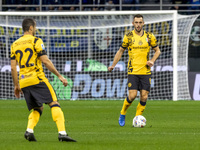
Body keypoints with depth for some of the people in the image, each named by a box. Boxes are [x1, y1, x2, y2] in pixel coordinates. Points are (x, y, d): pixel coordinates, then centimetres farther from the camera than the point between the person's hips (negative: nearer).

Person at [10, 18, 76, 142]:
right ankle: (62, 133, -22)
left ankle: (29, 130, -6)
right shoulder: (36, 41, -2)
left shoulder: (15, 45, 15)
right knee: (54, 104, -7)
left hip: (23, 81, 6)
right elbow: (45, 61, -8)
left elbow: (13, 67, 13)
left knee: (37, 109, 17)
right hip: (37, 79, -6)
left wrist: (16, 85, 20)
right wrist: (59, 76, -3)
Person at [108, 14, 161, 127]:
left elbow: (157, 50, 13)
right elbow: (121, 51, 12)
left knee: (144, 97, -4)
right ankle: (122, 114, 12)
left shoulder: (149, 36, 3)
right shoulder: (128, 37, 0)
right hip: (133, 71, -2)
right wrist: (113, 65, 7)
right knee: (132, 95, -13)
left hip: (145, 71, 2)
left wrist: (152, 60, -6)